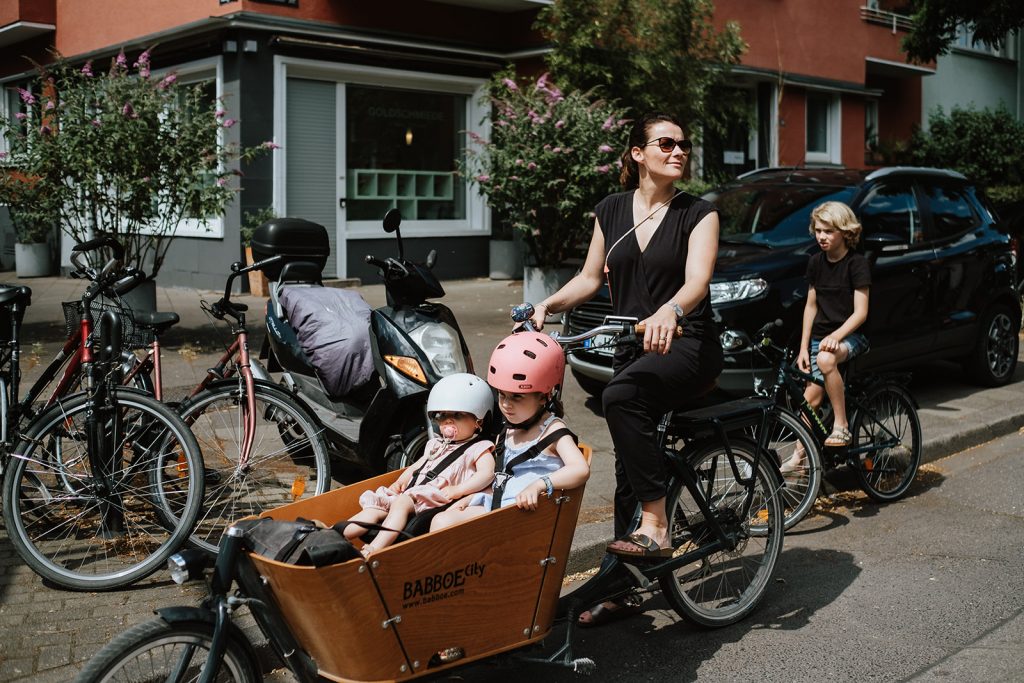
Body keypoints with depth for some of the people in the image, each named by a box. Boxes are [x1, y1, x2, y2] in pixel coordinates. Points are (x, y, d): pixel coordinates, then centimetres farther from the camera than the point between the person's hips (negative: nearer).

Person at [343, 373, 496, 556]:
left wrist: (457, 490, -23)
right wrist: (399, 482, 17)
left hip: (435, 500, -8)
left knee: (401, 503, -33)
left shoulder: (478, 448, 5)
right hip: (409, 495, 8)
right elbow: (416, 466, 39)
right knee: (374, 507, -15)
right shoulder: (436, 445, 30)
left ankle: (373, 550, -50)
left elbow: (486, 474, -12)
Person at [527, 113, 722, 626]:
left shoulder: (698, 214, -4)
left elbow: (697, 280, -19)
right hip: (633, 349, 5)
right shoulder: (611, 211, 9)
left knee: (620, 395, -35)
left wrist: (668, 313, -40)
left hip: (687, 346, -5)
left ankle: (655, 527, -28)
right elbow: (590, 278, 13)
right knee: (628, 468, 7)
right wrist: (549, 304, -7)